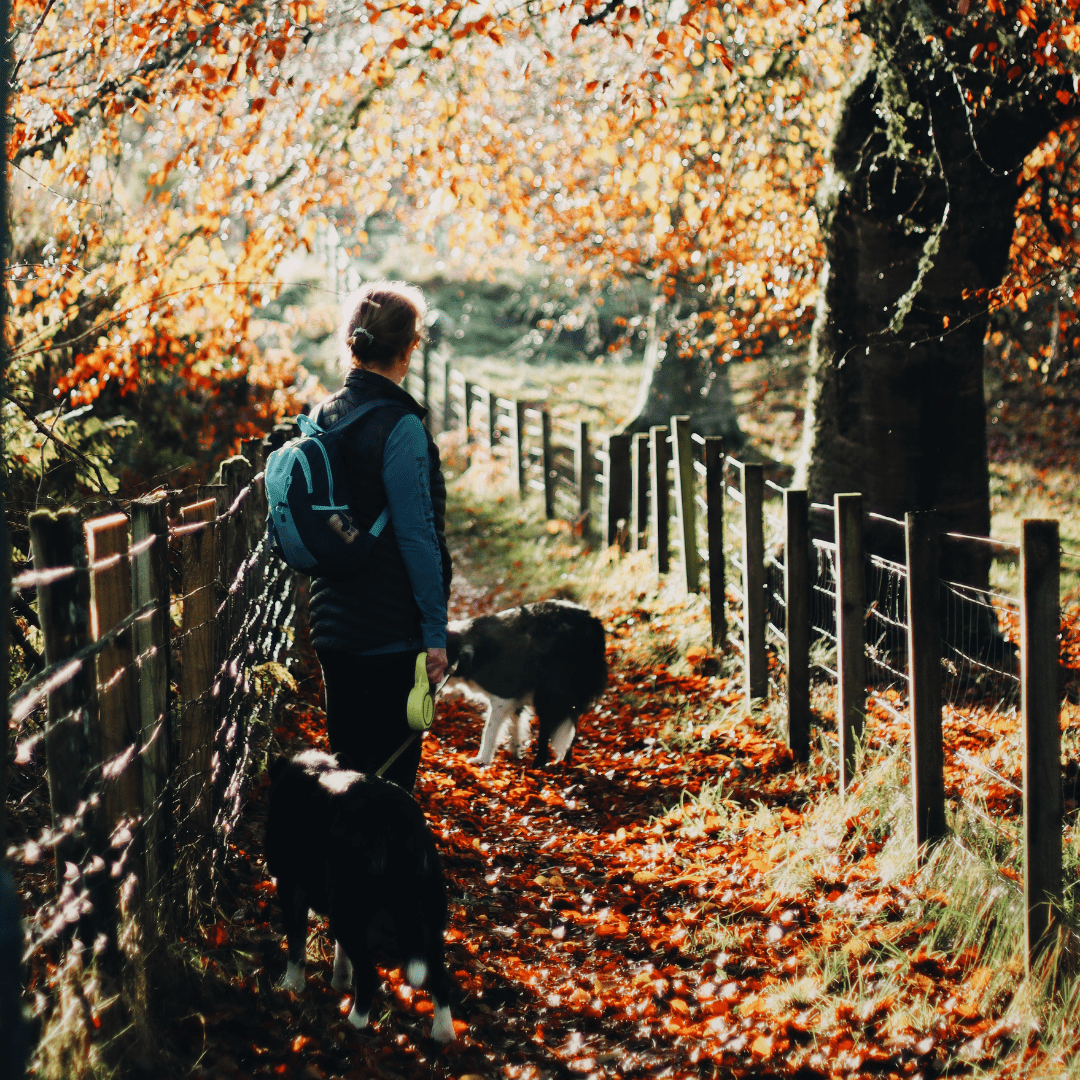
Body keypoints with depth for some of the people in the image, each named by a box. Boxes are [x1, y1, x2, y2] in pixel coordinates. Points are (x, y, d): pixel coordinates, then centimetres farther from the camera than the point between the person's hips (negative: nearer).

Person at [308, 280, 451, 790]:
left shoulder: (322, 416, 6)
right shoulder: (399, 426, -16)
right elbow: (417, 536, -18)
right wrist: (435, 632, -13)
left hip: (333, 628, 7)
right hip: (392, 633, -7)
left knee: (347, 769, 15)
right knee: (392, 776, 1)